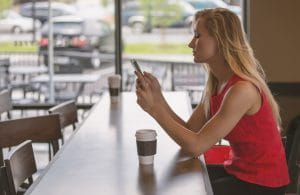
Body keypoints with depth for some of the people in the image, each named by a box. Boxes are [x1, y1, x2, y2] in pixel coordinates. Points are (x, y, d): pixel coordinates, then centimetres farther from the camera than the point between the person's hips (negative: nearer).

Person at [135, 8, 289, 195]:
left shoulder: (242, 90, -25)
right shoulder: (214, 84, 2)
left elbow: (196, 146, -24)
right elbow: (190, 131, 0)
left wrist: (154, 109, -20)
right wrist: (157, 96, -8)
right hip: (237, 170, 8)